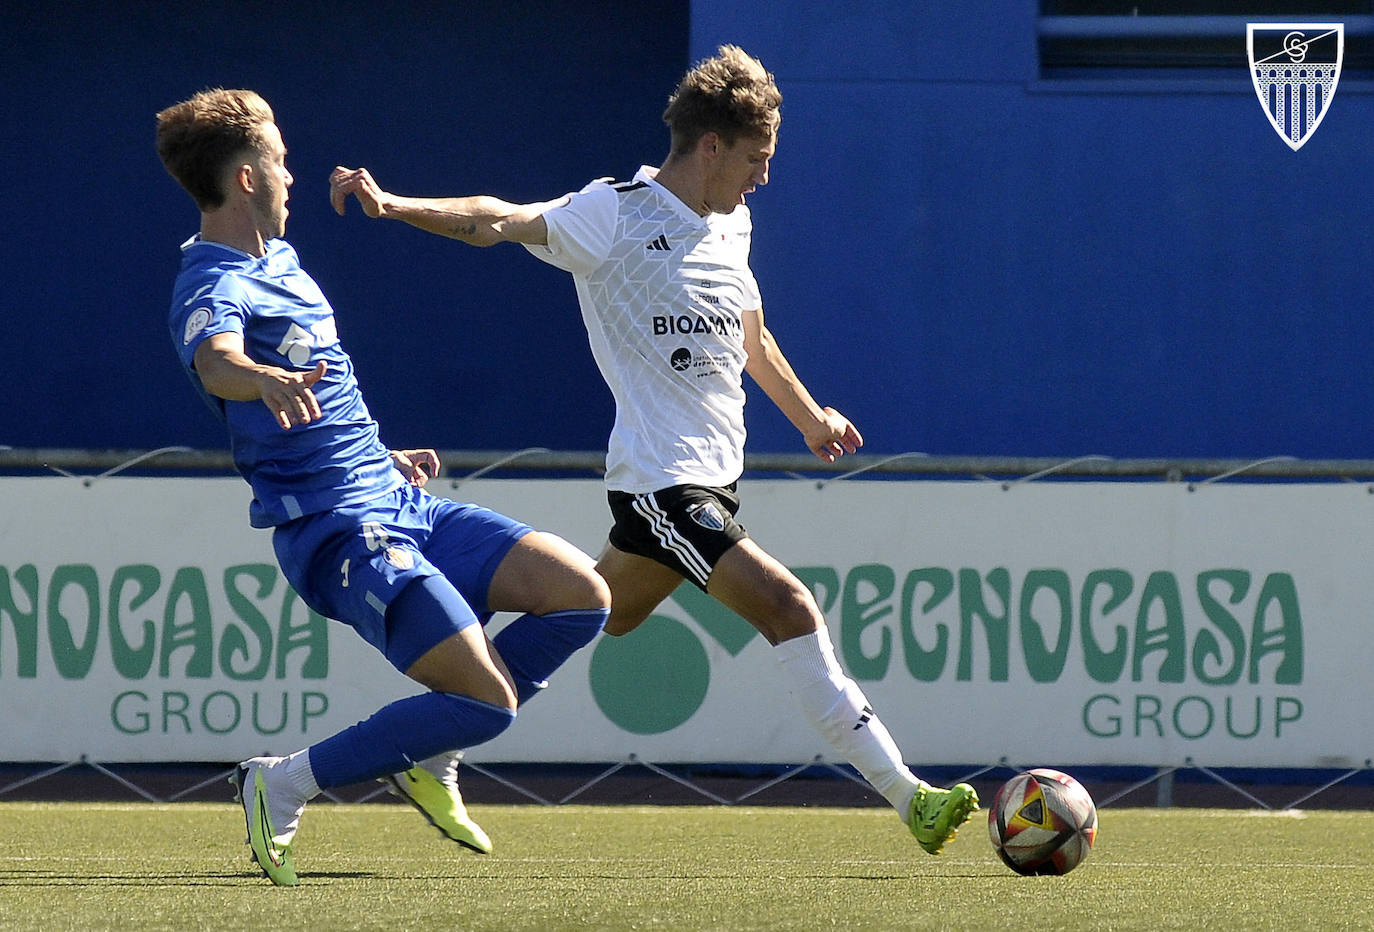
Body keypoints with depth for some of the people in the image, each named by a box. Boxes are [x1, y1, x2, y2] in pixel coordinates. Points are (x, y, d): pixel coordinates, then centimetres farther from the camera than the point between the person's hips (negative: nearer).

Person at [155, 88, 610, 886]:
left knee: (582, 596, 1)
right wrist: (265, 380, -61)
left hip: (400, 504, 10)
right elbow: (216, 360, -41)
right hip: (340, 531, -10)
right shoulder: (215, 287, -16)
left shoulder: (278, 259, 16)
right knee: (489, 701, -18)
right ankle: (284, 787, -6)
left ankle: (429, 754, 12)